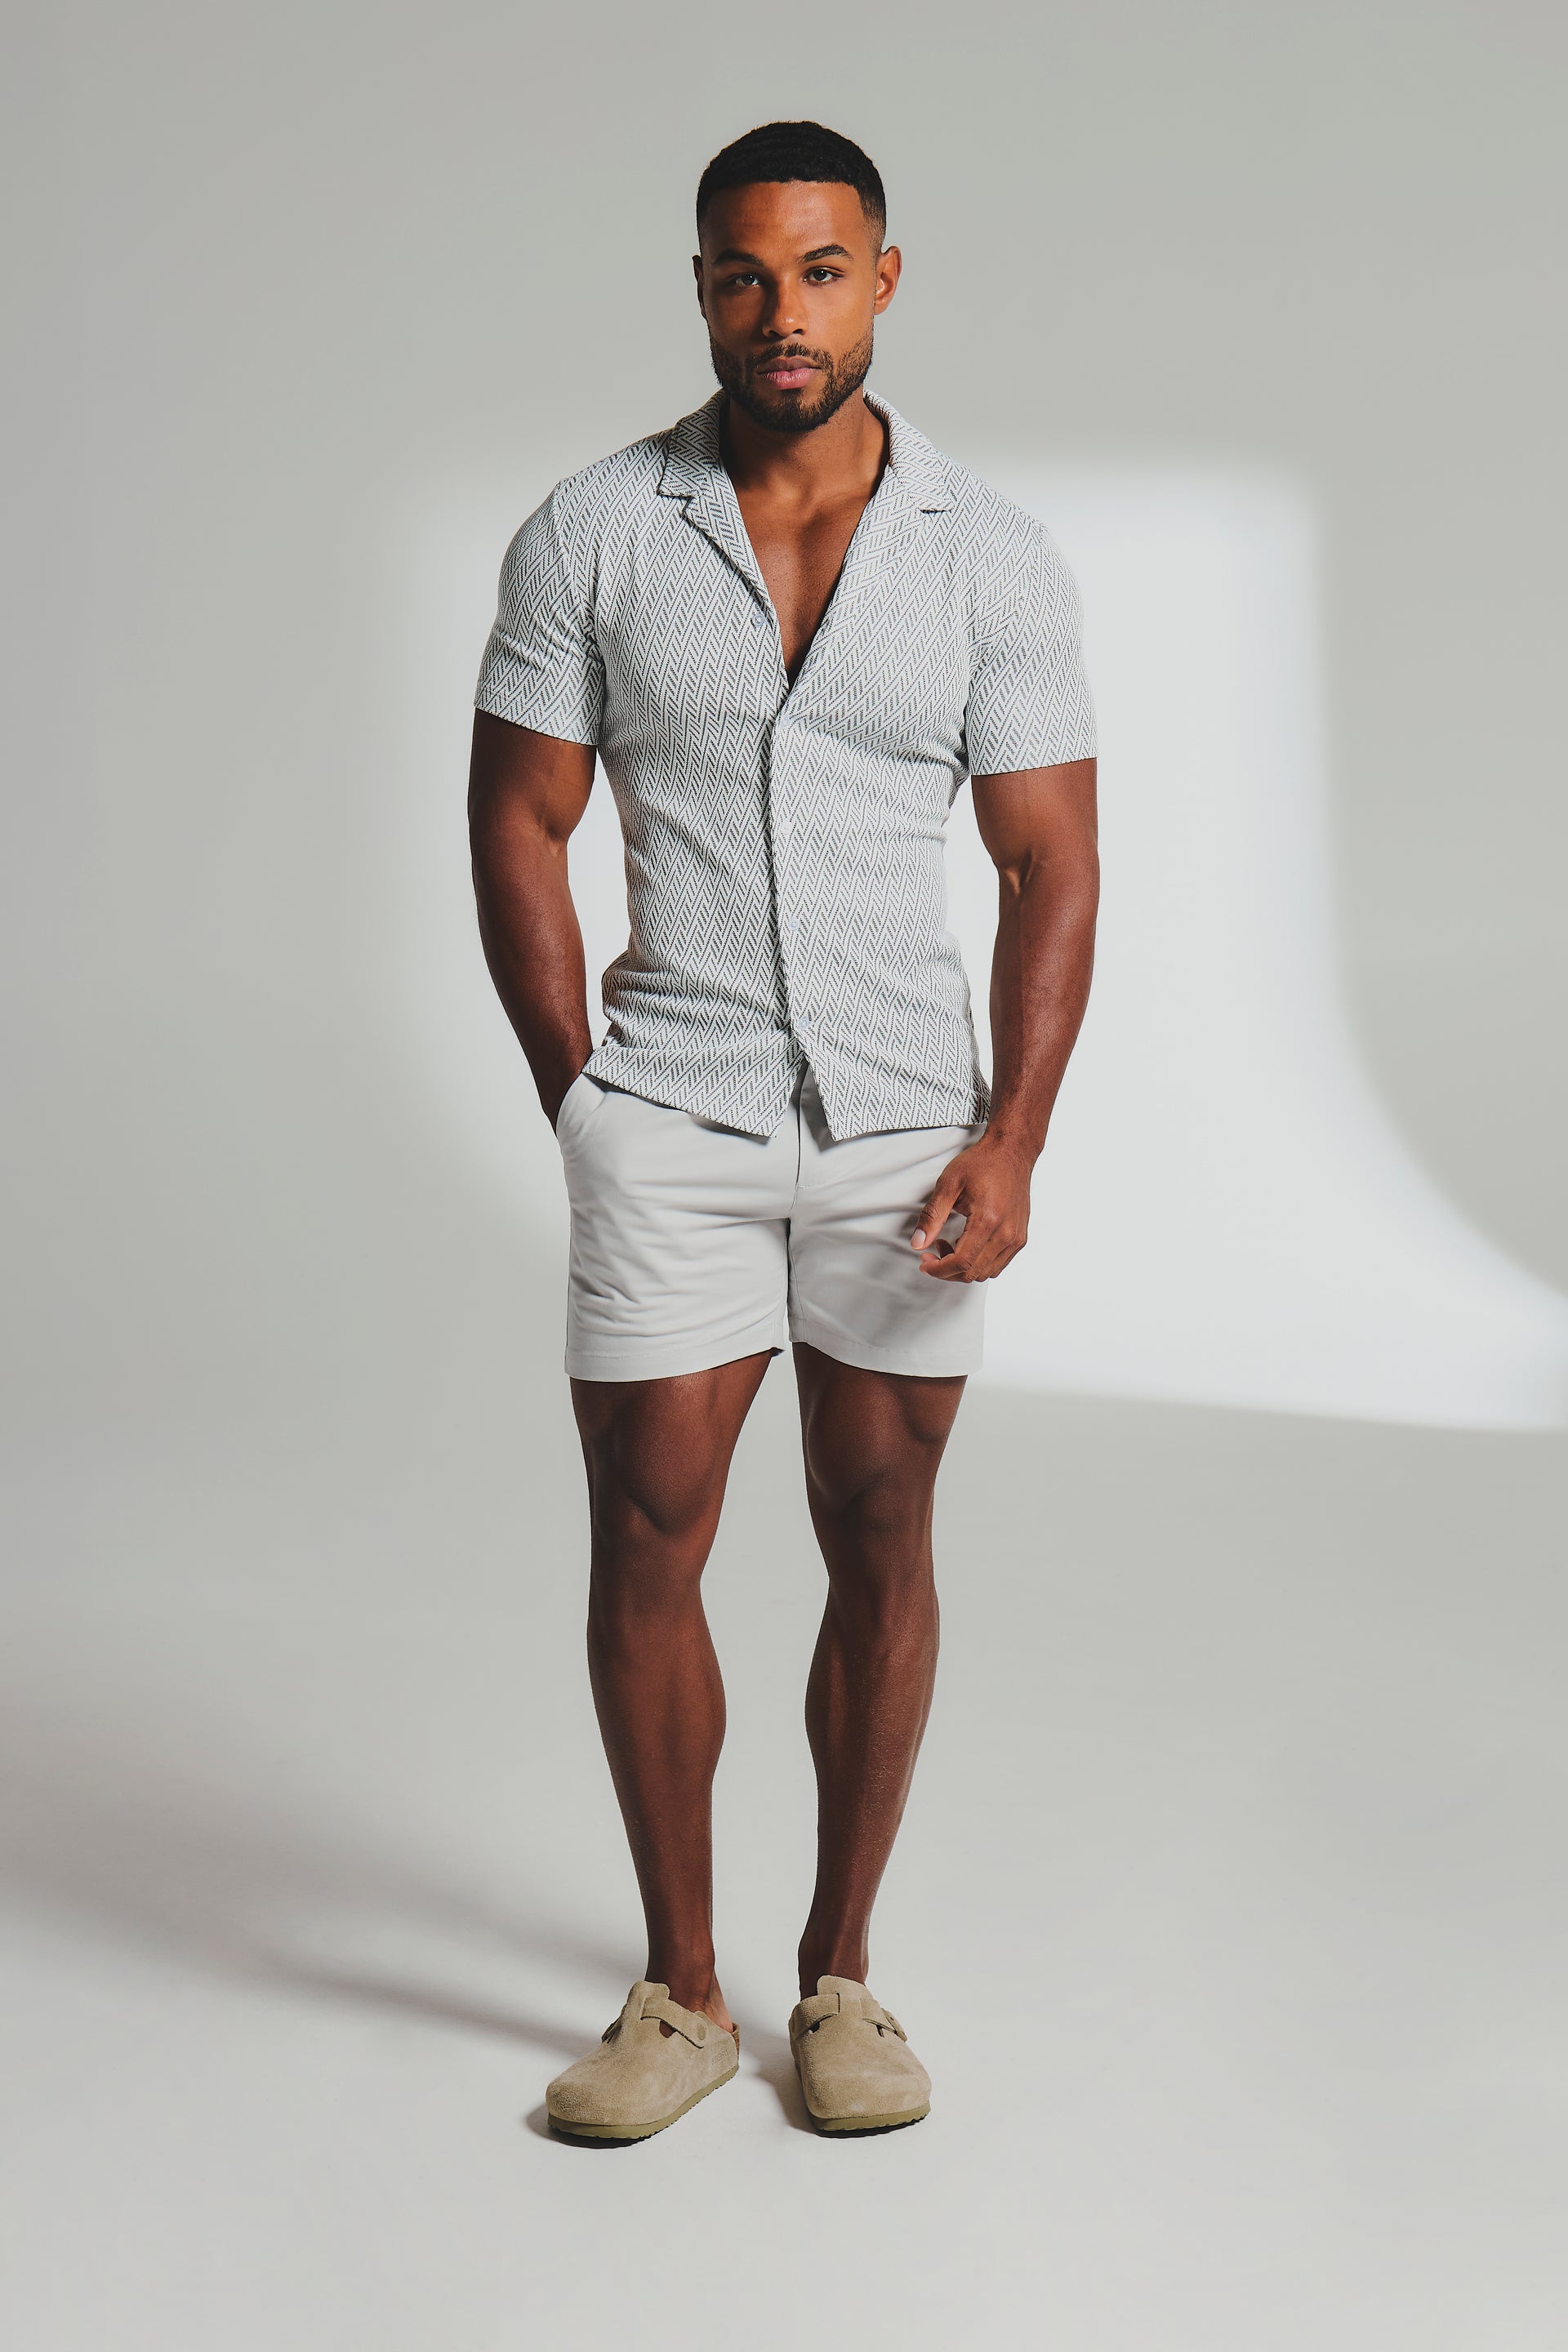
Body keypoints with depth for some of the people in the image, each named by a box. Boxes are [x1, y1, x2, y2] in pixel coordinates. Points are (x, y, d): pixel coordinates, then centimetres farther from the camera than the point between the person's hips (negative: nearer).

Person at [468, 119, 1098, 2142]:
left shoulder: (995, 563, -1)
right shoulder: (590, 537, -2)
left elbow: (1051, 869, 0)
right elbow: (515, 829, 2)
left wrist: (1014, 1137, -10)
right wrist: (582, 1105, -3)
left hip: (908, 1124, 1)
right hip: (671, 1118, 0)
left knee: (880, 1544, 7)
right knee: (644, 1544, 0)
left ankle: (840, 1973, 22)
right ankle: (678, 1991, 16)